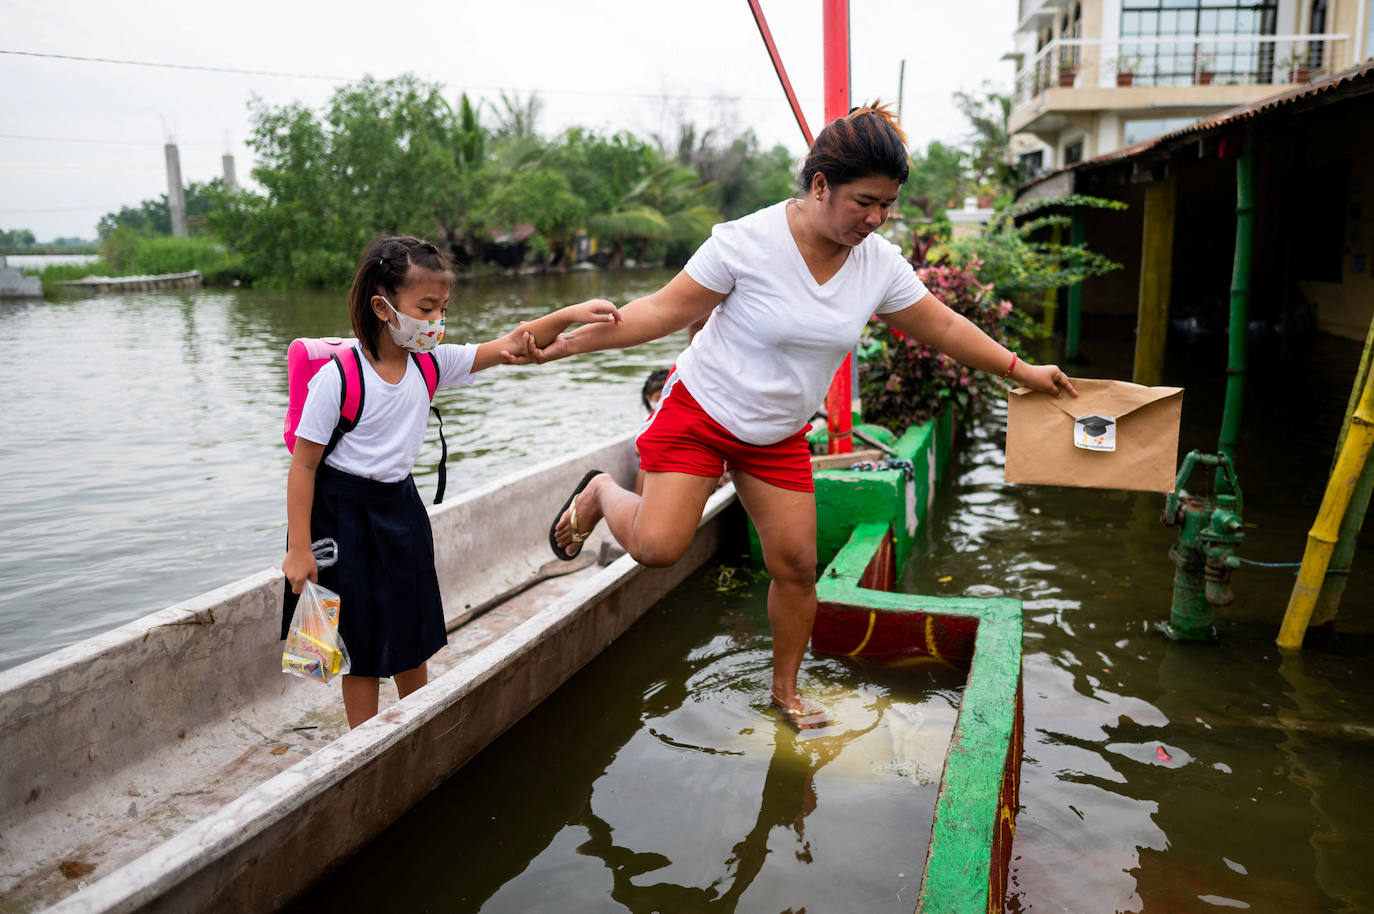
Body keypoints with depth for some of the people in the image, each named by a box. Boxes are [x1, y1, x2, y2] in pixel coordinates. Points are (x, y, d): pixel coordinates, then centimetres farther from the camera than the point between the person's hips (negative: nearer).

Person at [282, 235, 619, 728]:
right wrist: (300, 549, -16)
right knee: (362, 642, 4)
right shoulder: (338, 379, -22)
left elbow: (508, 345, -5)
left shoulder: (431, 363, -6)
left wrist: (569, 314, -19)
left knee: (413, 630, 16)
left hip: (399, 505, 6)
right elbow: (303, 466, -17)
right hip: (342, 512, -6)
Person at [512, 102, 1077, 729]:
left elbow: (945, 329, 6)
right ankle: (602, 494, 17)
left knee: (796, 565, 5)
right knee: (657, 547, -18)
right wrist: (565, 344, -20)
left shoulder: (880, 262, -7)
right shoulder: (746, 242, -21)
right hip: (701, 411, -4)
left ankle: (785, 689, 29)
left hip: (780, 436, 4)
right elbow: (665, 311, -16)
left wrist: (1020, 370, 8)